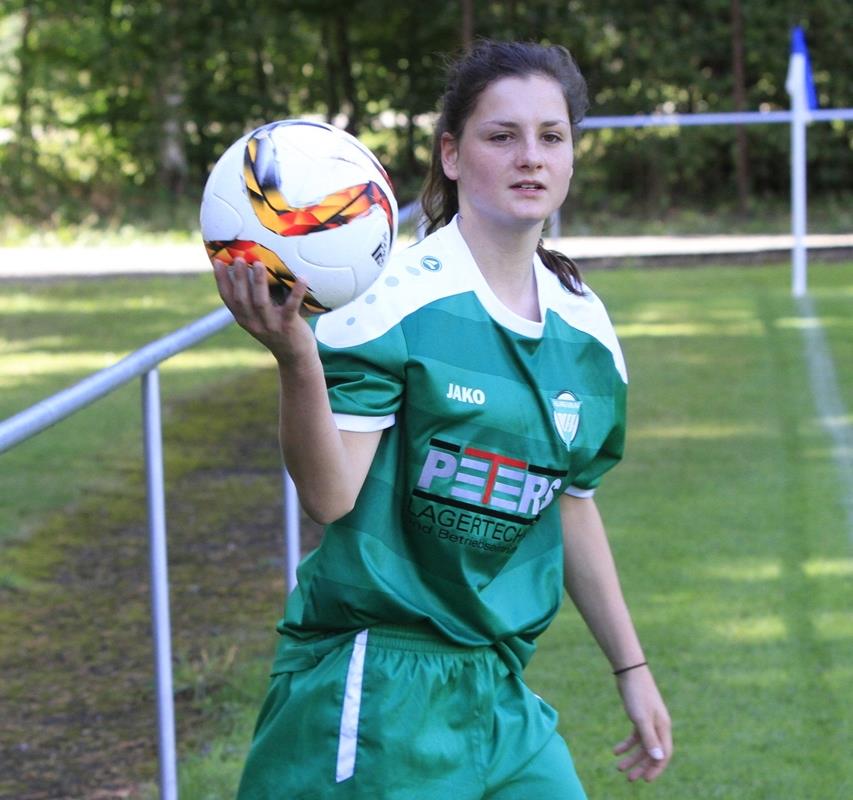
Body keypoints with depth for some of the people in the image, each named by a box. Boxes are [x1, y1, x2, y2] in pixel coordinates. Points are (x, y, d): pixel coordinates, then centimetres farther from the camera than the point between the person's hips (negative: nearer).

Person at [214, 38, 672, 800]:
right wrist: (297, 360, -36)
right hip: (375, 685, -6)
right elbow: (328, 496, -20)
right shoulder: (392, 301, -14)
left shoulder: (587, 329, 7)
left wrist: (632, 668, 23)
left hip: (499, 690, 7)